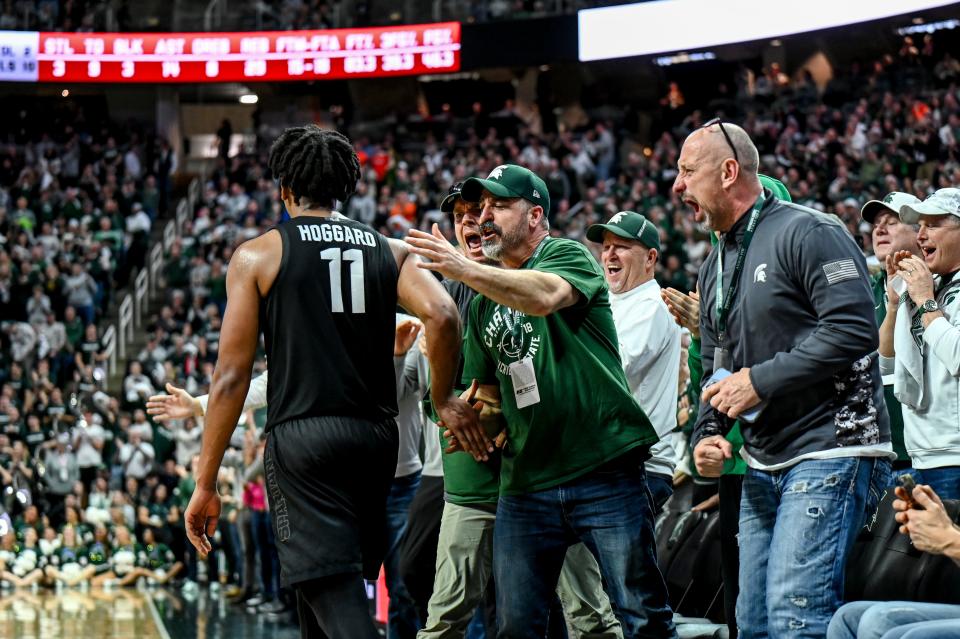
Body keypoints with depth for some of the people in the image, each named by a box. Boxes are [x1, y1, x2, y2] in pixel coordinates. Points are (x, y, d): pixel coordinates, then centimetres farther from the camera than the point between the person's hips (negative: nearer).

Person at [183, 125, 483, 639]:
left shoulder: (258, 255, 2)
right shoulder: (390, 252, 11)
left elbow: (231, 377, -3)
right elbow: (442, 316, -9)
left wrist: (206, 484, 0)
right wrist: (444, 399, 7)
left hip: (302, 436, -5)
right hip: (377, 436, 5)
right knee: (325, 582, 21)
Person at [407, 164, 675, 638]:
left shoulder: (568, 256, -3)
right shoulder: (483, 300, 17)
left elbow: (545, 296, -27)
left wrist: (464, 269, -39)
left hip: (604, 471, -6)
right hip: (525, 481, 6)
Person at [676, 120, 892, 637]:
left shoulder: (809, 233, -11)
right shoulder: (716, 265, 18)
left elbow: (854, 330, -22)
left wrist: (761, 380, -19)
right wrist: (707, 434, 6)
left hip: (829, 453, -9)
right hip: (763, 465, 9)